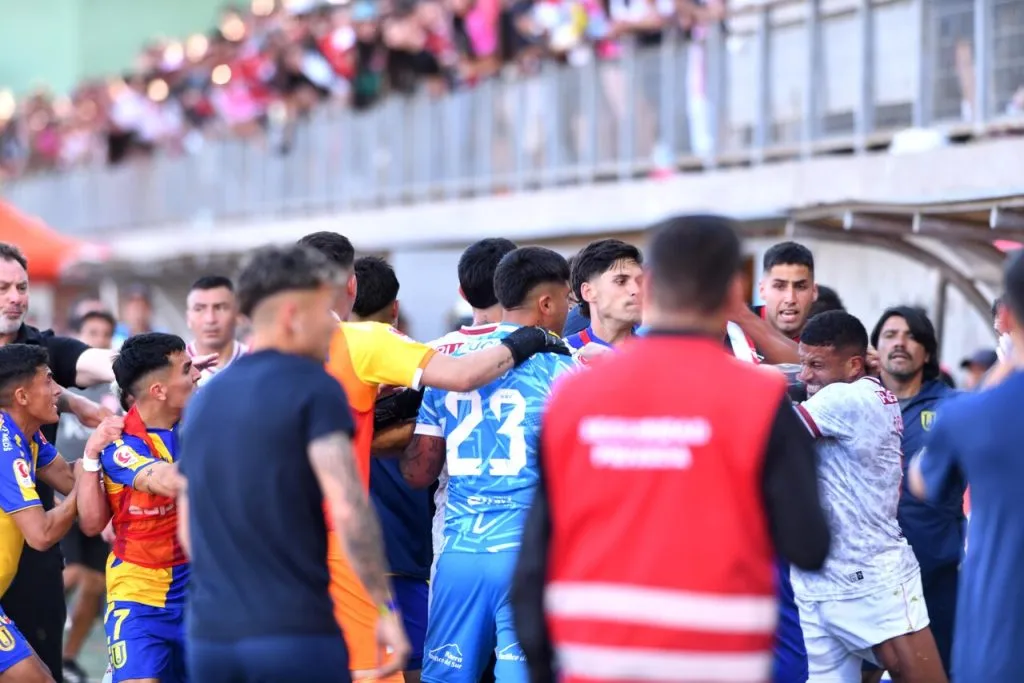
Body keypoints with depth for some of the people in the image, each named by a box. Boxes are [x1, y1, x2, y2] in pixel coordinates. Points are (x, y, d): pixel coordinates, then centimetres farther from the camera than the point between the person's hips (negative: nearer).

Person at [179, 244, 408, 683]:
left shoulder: (204, 400, 15)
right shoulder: (312, 388, -6)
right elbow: (348, 510, -16)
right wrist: (386, 607, -11)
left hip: (210, 636, 6)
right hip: (296, 634, -6)